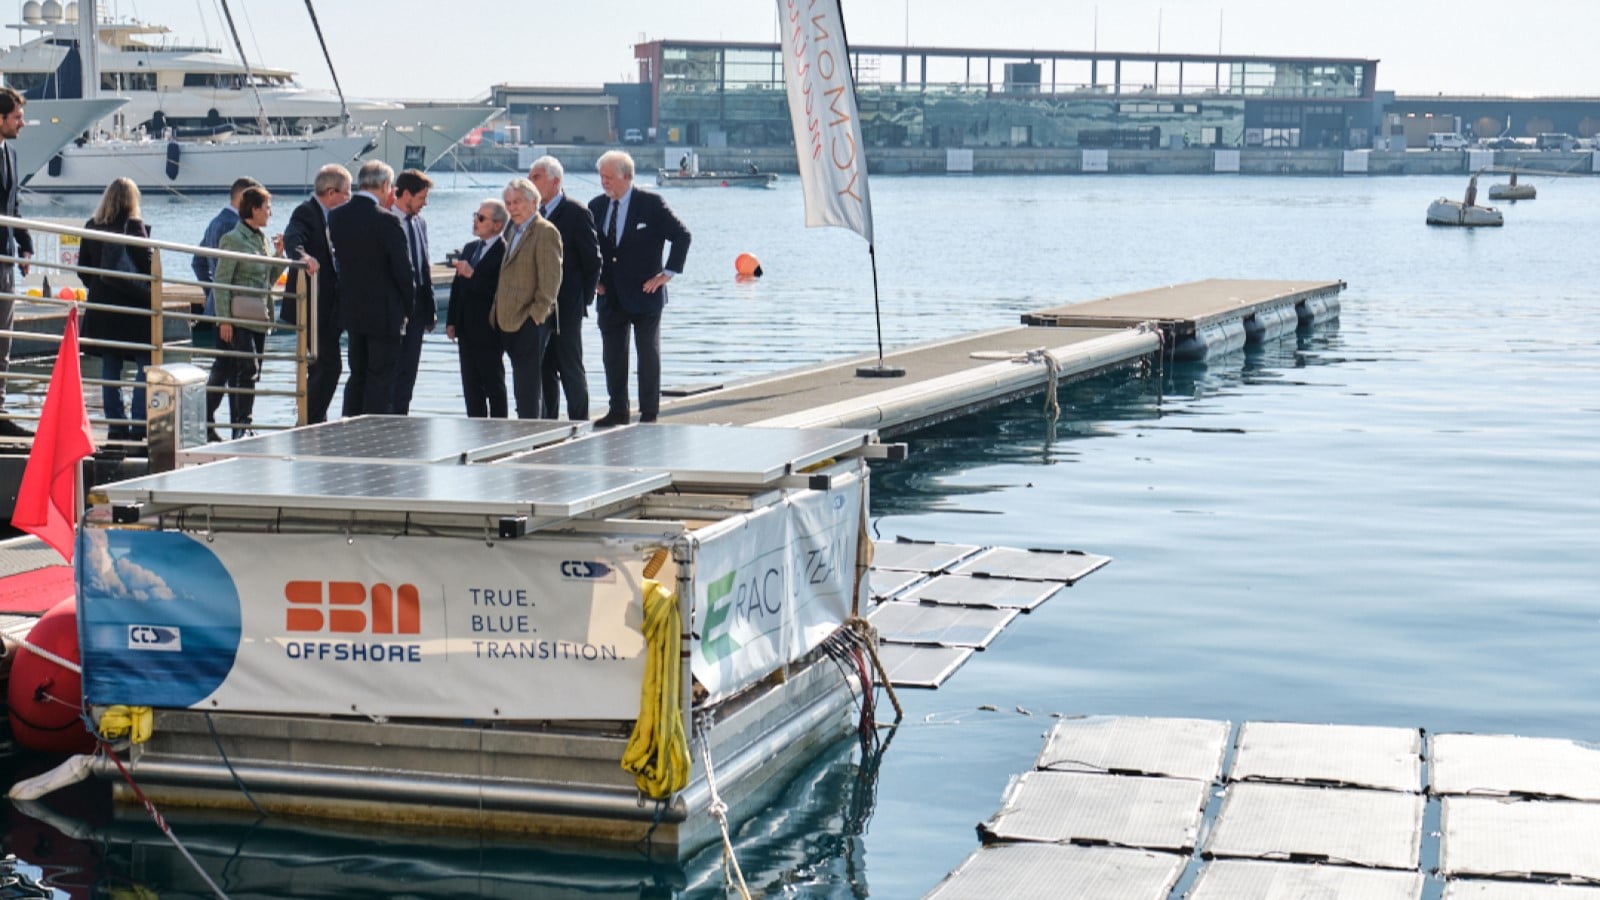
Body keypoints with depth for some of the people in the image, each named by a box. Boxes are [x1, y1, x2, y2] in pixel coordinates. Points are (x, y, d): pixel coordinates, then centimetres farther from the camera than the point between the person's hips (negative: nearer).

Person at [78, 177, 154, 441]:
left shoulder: (91, 226, 6)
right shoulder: (134, 226, -11)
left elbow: (83, 266, 10)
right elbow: (147, 263, -12)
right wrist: (151, 291, 3)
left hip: (102, 303, 5)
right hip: (134, 306, -5)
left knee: (110, 367, 9)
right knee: (145, 364, 0)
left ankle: (116, 425, 9)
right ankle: (139, 424, -6)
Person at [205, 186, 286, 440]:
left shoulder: (262, 238, 15)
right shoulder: (233, 240, -8)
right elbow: (221, 282, -12)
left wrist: (278, 255, 6)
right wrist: (224, 320, -17)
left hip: (259, 318, 8)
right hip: (238, 319, -8)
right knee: (247, 370, -12)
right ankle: (241, 426, -6)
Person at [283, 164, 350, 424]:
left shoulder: (328, 216, 14)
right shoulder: (306, 213, -14)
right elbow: (293, 239, -33)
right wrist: (302, 256, -52)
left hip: (325, 307, 10)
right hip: (313, 307, -10)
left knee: (320, 368, 15)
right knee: (329, 366, -15)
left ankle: (315, 424, 22)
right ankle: (308, 424, -12)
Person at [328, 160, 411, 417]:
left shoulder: (336, 216, 2)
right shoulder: (387, 221, -17)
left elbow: (339, 259, 10)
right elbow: (403, 269, -13)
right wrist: (407, 307, -2)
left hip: (351, 309, 6)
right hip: (383, 313, -6)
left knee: (357, 376, 16)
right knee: (380, 378, 0)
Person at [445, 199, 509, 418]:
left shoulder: (504, 252, -13)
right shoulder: (469, 248, 14)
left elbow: (498, 290, -23)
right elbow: (457, 287, 17)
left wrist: (473, 275, -24)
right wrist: (451, 321, 12)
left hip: (489, 331, -8)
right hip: (466, 330, 8)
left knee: (494, 384, 2)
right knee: (471, 384, 9)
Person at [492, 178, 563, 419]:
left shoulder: (545, 232, -11)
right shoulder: (512, 230, 17)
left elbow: (551, 279, -15)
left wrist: (536, 313, -16)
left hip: (531, 322, -9)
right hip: (510, 320, 9)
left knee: (528, 381, -8)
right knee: (522, 383, 12)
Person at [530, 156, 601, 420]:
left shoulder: (577, 213, -8)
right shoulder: (535, 213, 11)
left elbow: (592, 260, -6)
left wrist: (584, 299, -6)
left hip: (566, 308, -6)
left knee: (571, 368, -2)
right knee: (545, 369, 9)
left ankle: (579, 424, 5)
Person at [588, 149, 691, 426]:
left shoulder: (651, 204, -9)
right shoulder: (596, 206, 6)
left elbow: (682, 236, -7)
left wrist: (668, 273, -10)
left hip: (645, 293, -5)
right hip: (610, 297, 5)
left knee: (648, 355, 3)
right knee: (612, 356, 8)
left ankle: (649, 414, 9)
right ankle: (617, 411, 18)